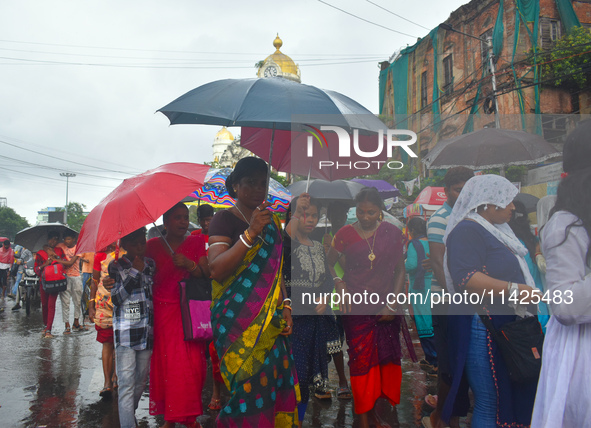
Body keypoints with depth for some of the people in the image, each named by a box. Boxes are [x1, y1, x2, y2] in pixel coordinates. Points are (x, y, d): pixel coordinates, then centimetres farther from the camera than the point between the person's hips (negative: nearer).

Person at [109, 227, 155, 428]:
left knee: (141, 381, 14)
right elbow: (116, 298, -11)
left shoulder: (150, 265, 11)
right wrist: (135, 272, -16)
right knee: (126, 383, -7)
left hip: (147, 330, 4)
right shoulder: (116, 266, -1)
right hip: (125, 331, -4)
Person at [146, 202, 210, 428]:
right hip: (163, 313, 0)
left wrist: (190, 265, -18)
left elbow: (206, 276, -2)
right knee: (166, 364, 2)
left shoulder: (196, 243, 6)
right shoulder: (153, 245, 4)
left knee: (192, 364, -3)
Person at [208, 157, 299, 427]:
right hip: (237, 320, -5)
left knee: (274, 382, 2)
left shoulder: (273, 223, 15)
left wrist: (284, 306, 7)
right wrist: (250, 233, -22)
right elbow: (216, 269, -16)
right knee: (250, 386, -6)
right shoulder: (225, 219, -3)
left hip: (270, 320, 5)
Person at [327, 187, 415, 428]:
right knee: (361, 360, 1)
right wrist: (339, 284, -11)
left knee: (385, 360, 5)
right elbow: (328, 265, 6)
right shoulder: (346, 234, -2)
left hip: (386, 307, 2)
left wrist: (392, 304, -2)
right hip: (356, 307, -2)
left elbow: (400, 270, 5)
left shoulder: (392, 233, 2)